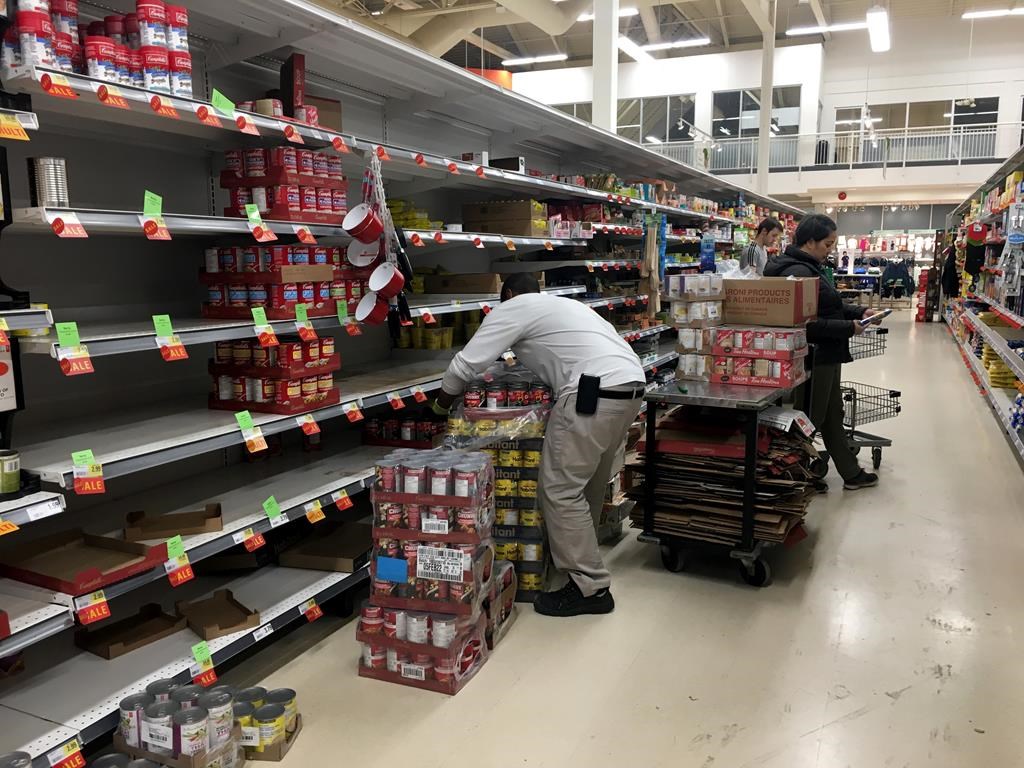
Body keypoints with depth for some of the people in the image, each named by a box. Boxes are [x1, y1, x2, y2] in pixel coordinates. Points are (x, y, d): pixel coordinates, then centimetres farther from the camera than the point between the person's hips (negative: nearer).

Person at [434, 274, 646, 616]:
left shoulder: (511, 308, 7)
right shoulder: (563, 304, 31)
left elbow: (466, 364, 3)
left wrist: (442, 404, 19)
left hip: (596, 392, -9)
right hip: (631, 384, 9)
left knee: (560, 489, -3)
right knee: (591, 483, 22)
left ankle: (589, 587, 2)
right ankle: (579, 554, 38)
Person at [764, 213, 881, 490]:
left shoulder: (811, 268, 11)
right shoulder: (798, 273, -22)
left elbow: (829, 306, 20)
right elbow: (807, 323, -28)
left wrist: (859, 312, 7)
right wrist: (849, 328, -21)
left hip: (826, 356, 11)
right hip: (813, 357, -11)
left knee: (833, 416, 19)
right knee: (812, 419, 3)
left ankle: (851, 474, 32)